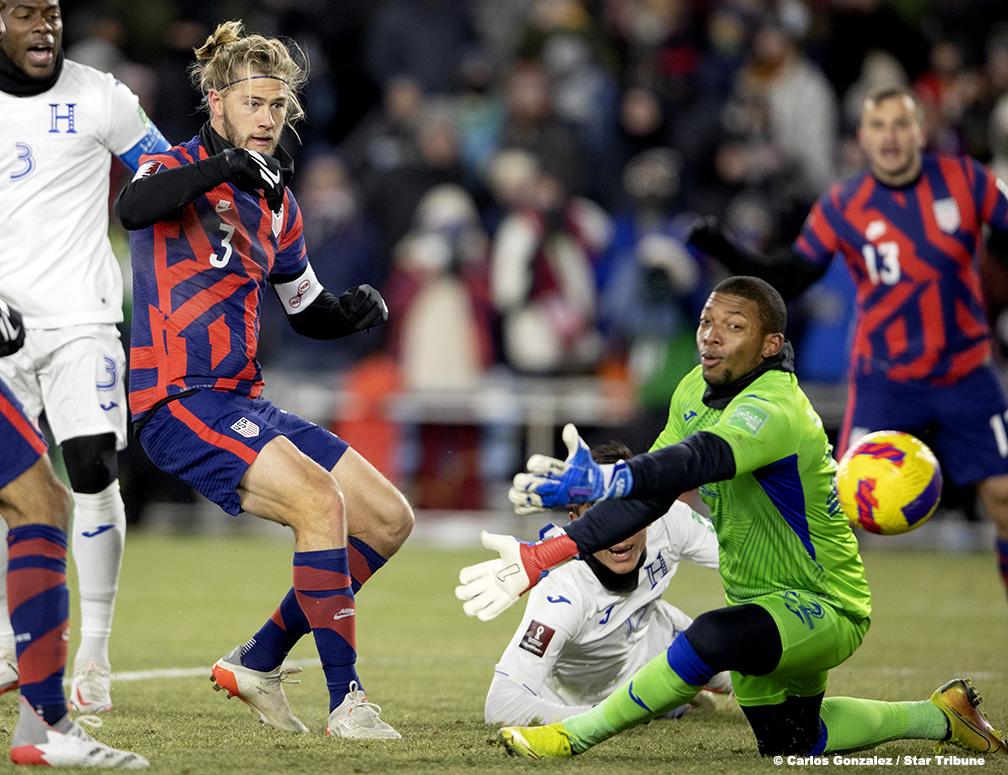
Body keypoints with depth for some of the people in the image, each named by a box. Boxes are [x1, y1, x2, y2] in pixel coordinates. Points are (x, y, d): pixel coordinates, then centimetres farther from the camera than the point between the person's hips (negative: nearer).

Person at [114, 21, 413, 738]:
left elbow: (309, 311, 27)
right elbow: (132, 207, -31)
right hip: (180, 403, -9)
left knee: (389, 517, 6)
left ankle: (259, 662, 12)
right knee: (320, 500, -27)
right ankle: (346, 699, -21)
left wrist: (356, 309, 5)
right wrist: (226, 164, -40)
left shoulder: (277, 202, 17)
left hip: (244, 405, 9)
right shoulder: (178, 169, -6)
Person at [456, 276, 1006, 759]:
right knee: (786, 743, 24)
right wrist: (543, 557, -15)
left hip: (826, 608, -10)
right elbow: (650, 493, -2)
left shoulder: (775, 411, -30)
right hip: (763, 602, 10)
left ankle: (575, 734, -24)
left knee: (714, 637, -37)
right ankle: (941, 715, 39)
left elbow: (697, 461, -49)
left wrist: (602, 480, -67)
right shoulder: (696, 392, -3)